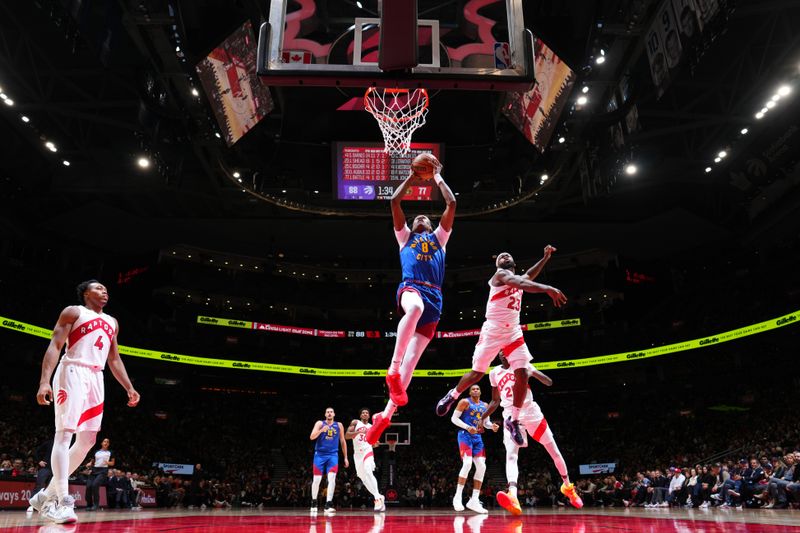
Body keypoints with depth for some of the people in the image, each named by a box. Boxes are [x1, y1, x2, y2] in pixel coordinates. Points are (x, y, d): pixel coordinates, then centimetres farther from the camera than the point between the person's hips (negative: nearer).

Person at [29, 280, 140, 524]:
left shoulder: (112, 322, 22)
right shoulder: (73, 312, 3)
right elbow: (54, 346, -7)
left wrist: (129, 388, 13)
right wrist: (44, 381, -20)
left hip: (96, 378, 7)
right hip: (73, 373, -7)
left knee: (88, 440, 5)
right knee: (64, 434, -13)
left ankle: (48, 495, 15)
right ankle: (62, 501, -16)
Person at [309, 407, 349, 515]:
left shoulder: (339, 425, 7)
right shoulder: (320, 423, 2)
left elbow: (342, 441, 13)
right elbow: (312, 437, -9)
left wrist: (345, 457, 10)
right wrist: (321, 430, -25)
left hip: (333, 455, 0)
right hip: (320, 454, 0)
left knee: (332, 478, -16)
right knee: (316, 480, 4)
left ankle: (328, 505, -15)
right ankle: (314, 502, 24)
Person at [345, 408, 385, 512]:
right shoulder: (355, 422, 5)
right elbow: (346, 435, -7)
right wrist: (359, 432, -21)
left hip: (367, 451, -2)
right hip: (357, 453, 2)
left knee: (368, 472, -25)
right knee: (362, 477, 4)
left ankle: (378, 498, -27)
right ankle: (379, 497, 17)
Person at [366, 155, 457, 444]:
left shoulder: (439, 236, 32)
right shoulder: (405, 235, 28)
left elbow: (451, 204, 24)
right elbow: (394, 201, 19)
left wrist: (438, 178, 31)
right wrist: (412, 177, 26)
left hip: (434, 297, 2)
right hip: (411, 287, -2)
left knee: (412, 358, -8)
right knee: (415, 307, -42)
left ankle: (386, 415, -8)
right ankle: (392, 370, -39)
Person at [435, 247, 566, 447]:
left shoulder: (518, 278, 18)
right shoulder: (500, 274, -5)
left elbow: (528, 276, 40)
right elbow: (522, 284, -23)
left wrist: (545, 257, 33)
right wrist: (548, 289, -34)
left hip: (513, 332, 6)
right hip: (493, 330, -6)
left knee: (522, 374, -7)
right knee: (477, 373, 1)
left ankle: (513, 420, 4)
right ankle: (452, 395, 28)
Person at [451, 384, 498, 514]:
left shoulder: (485, 406, 14)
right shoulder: (465, 402, -4)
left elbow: (486, 422, 21)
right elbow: (454, 418, -7)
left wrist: (492, 426, -3)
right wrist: (467, 427, -20)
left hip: (477, 437, 7)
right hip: (465, 435, -7)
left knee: (481, 467, -1)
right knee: (467, 464, -22)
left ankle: (474, 500, 5)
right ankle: (458, 497, -11)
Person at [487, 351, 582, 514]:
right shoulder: (494, 373, 9)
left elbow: (549, 382, -6)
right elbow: (495, 401, 20)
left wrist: (533, 372, -24)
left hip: (531, 413, -1)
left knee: (554, 452, 9)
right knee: (511, 455, -22)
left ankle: (567, 486, 34)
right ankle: (513, 498, -40)